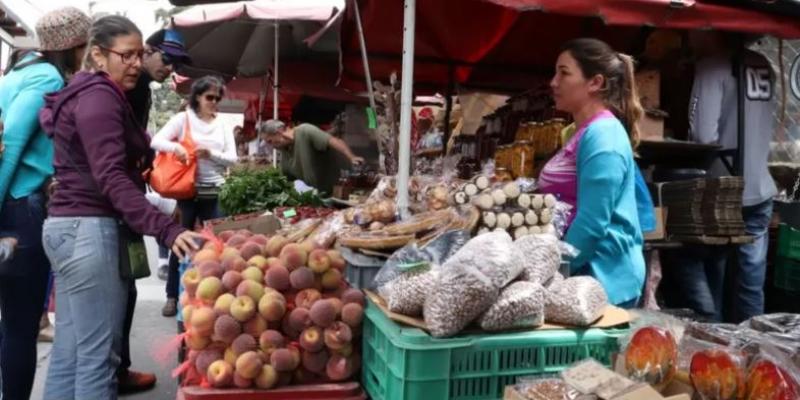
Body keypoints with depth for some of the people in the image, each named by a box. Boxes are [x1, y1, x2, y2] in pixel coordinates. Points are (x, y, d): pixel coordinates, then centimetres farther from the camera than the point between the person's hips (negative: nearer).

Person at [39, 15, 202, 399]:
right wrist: (166, 230, -31)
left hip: (69, 226, 10)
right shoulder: (98, 96, -12)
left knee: (69, 348, 13)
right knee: (98, 352, -6)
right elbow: (111, 177, -23)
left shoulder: (85, 94, 21)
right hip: (89, 229, -10)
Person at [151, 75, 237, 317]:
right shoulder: (183, 119, 0)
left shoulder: (223, 126, 9)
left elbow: (232, 159, 3)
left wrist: (211, 154, -15)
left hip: (214, 193, 3)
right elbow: (156, 141, -10)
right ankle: (173, 296, 15)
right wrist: (175, 146, -29)